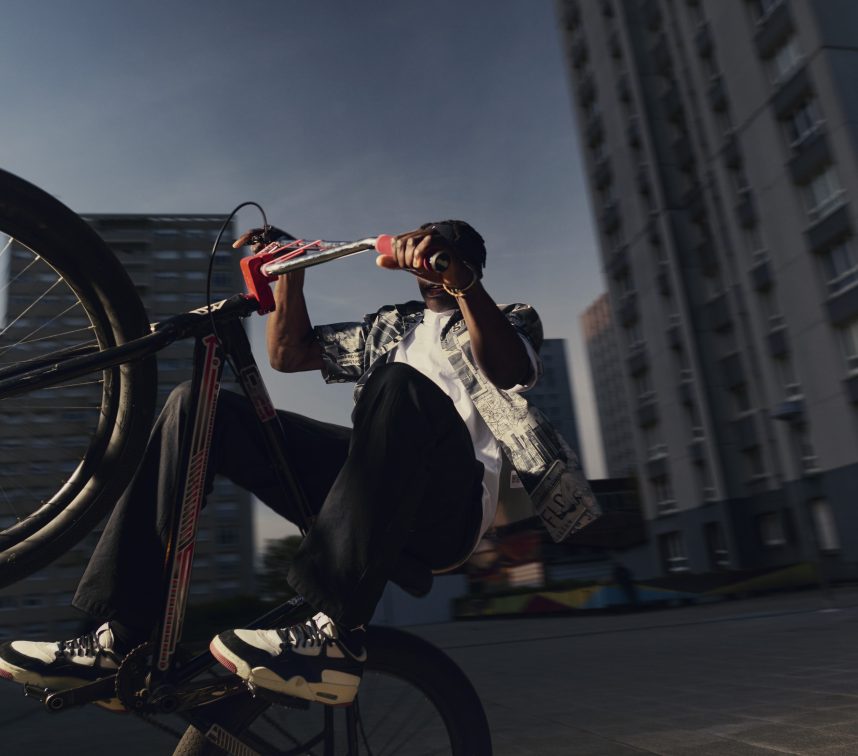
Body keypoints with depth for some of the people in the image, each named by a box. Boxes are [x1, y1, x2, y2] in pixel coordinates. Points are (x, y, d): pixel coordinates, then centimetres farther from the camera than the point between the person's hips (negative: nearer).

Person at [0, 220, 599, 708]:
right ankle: (123, 637, -13)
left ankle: (335, 632, -37)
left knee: (399, 387, -37)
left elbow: (507, 368, -12)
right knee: (197, 405, -5)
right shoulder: (393, 327, 29)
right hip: (372, 497, 6)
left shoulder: (508, 319, 15)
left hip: (452, 507, -5)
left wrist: (461, 282, -29)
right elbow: (290, 351, 24)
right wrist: (290, 267, 12)